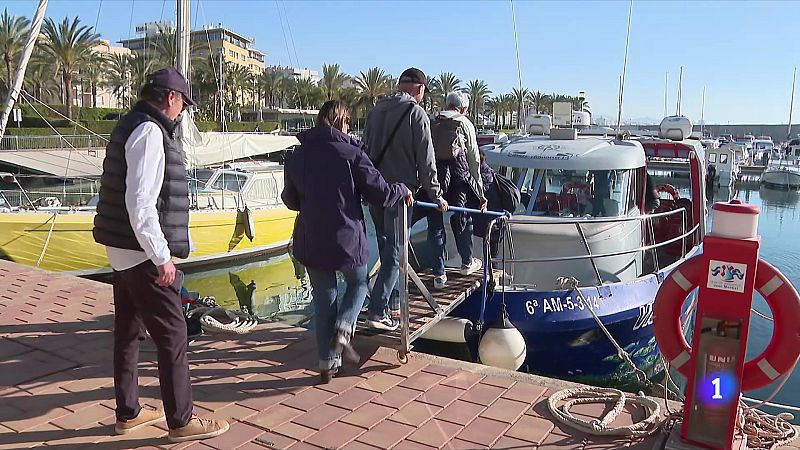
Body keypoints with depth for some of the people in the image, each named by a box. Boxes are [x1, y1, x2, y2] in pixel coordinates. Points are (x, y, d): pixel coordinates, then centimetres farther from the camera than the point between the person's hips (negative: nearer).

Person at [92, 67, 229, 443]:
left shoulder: (130, 127, 14)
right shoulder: (150, 132, -17)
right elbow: (140, 204, -24)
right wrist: (162, 257, -20)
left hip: (123, 252, 10)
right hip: (143, 254, -10)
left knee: (128, 331, 16)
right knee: (172, 335, -2)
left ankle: (128, 413, 30)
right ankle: (181, 422, 9)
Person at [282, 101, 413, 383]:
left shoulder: (298, 155, 5)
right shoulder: (351, 152, -9)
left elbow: (291, 200, 15)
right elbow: (380, 194, -10)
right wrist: (403, 191, 10)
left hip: (310, 241, 4)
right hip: (347, 238, -4)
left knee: (323, 298, 15)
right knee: (358, 283, 22)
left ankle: (327, 362, 18)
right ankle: (343, 331, -1)